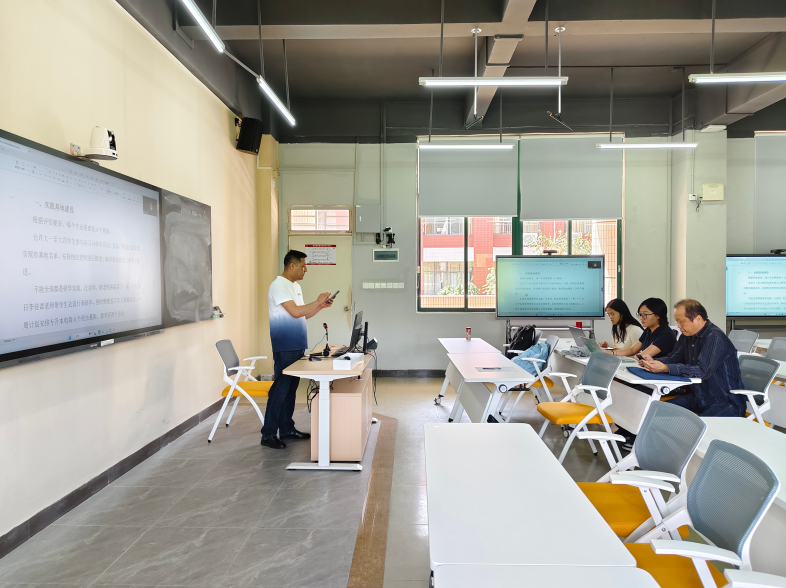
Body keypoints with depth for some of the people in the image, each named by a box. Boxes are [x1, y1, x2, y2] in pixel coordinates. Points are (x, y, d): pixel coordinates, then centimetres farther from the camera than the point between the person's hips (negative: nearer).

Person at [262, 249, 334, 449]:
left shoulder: (295, 286, 16)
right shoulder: (279, 285, -14)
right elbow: (295, 312, -23)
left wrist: (321, 306, 7)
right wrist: (317, 301, -13)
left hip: (297, 347, 9)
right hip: (285, 348, -9)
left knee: (290, 389, 14)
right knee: (280, 390, -5)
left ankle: (287, 429, 23)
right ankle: (268, 434, 3)